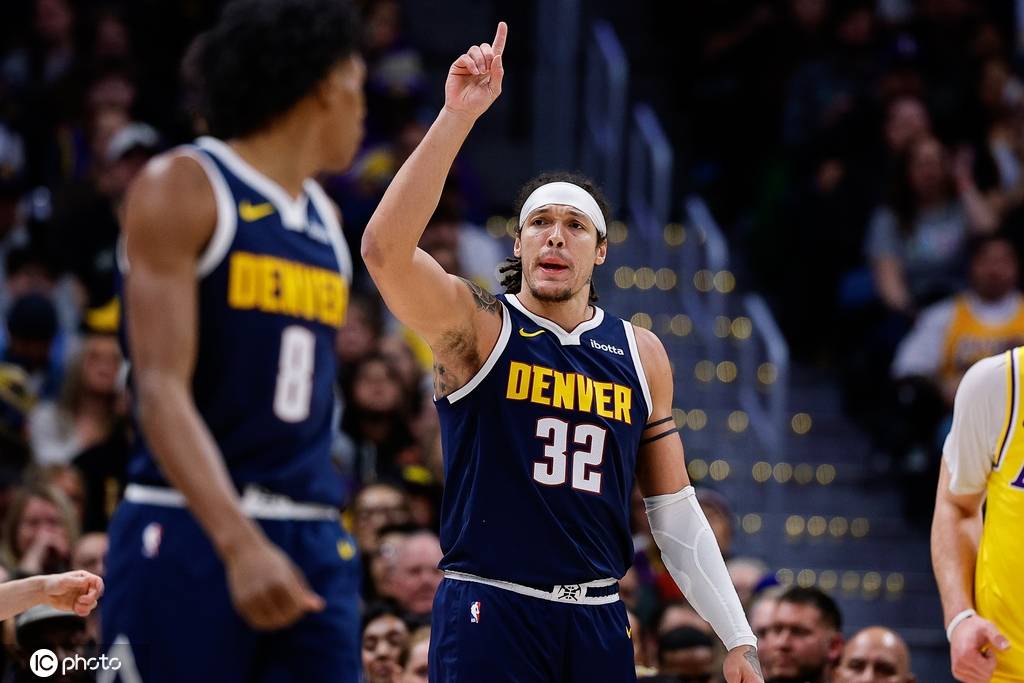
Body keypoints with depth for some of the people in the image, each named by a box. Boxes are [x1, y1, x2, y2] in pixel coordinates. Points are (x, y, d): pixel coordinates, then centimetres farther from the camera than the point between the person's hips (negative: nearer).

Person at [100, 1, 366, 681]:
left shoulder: (325, 218, 17)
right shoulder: (181, 188, -6)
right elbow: (162, 388, -16)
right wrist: (239, 543, -28)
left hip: (313, 542, 7)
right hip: (190, 532, -7)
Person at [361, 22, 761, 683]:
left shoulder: (641, 354, 10)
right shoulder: (477, 327, -2)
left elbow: (676, 510, 14)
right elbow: (385, 247, -22)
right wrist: (458, 115, -26)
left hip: (598, 623, 4)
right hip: (489, 611, -4)